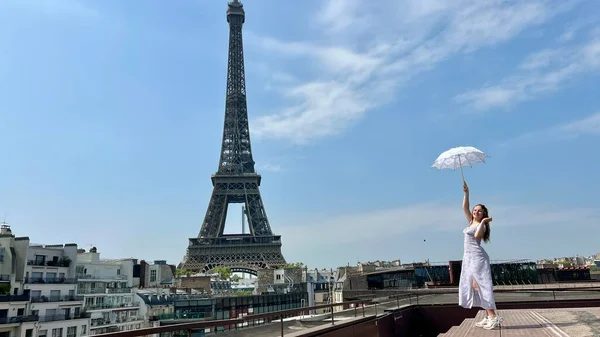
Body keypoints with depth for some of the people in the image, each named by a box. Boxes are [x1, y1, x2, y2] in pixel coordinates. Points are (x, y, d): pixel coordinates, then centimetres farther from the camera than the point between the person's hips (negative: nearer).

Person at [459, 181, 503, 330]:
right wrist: (466, 193, 4)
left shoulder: (481, 225, -6)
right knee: (474, 286, 5)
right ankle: (488, 317, 6)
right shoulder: (471, 221, 15)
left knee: (480, 285, -14)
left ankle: (493, 316, -14)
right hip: (469, 257, 8)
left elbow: (477, 235, -27)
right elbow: (465, 207, 12)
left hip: (477, 256, -8)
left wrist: (483, 221, -21)